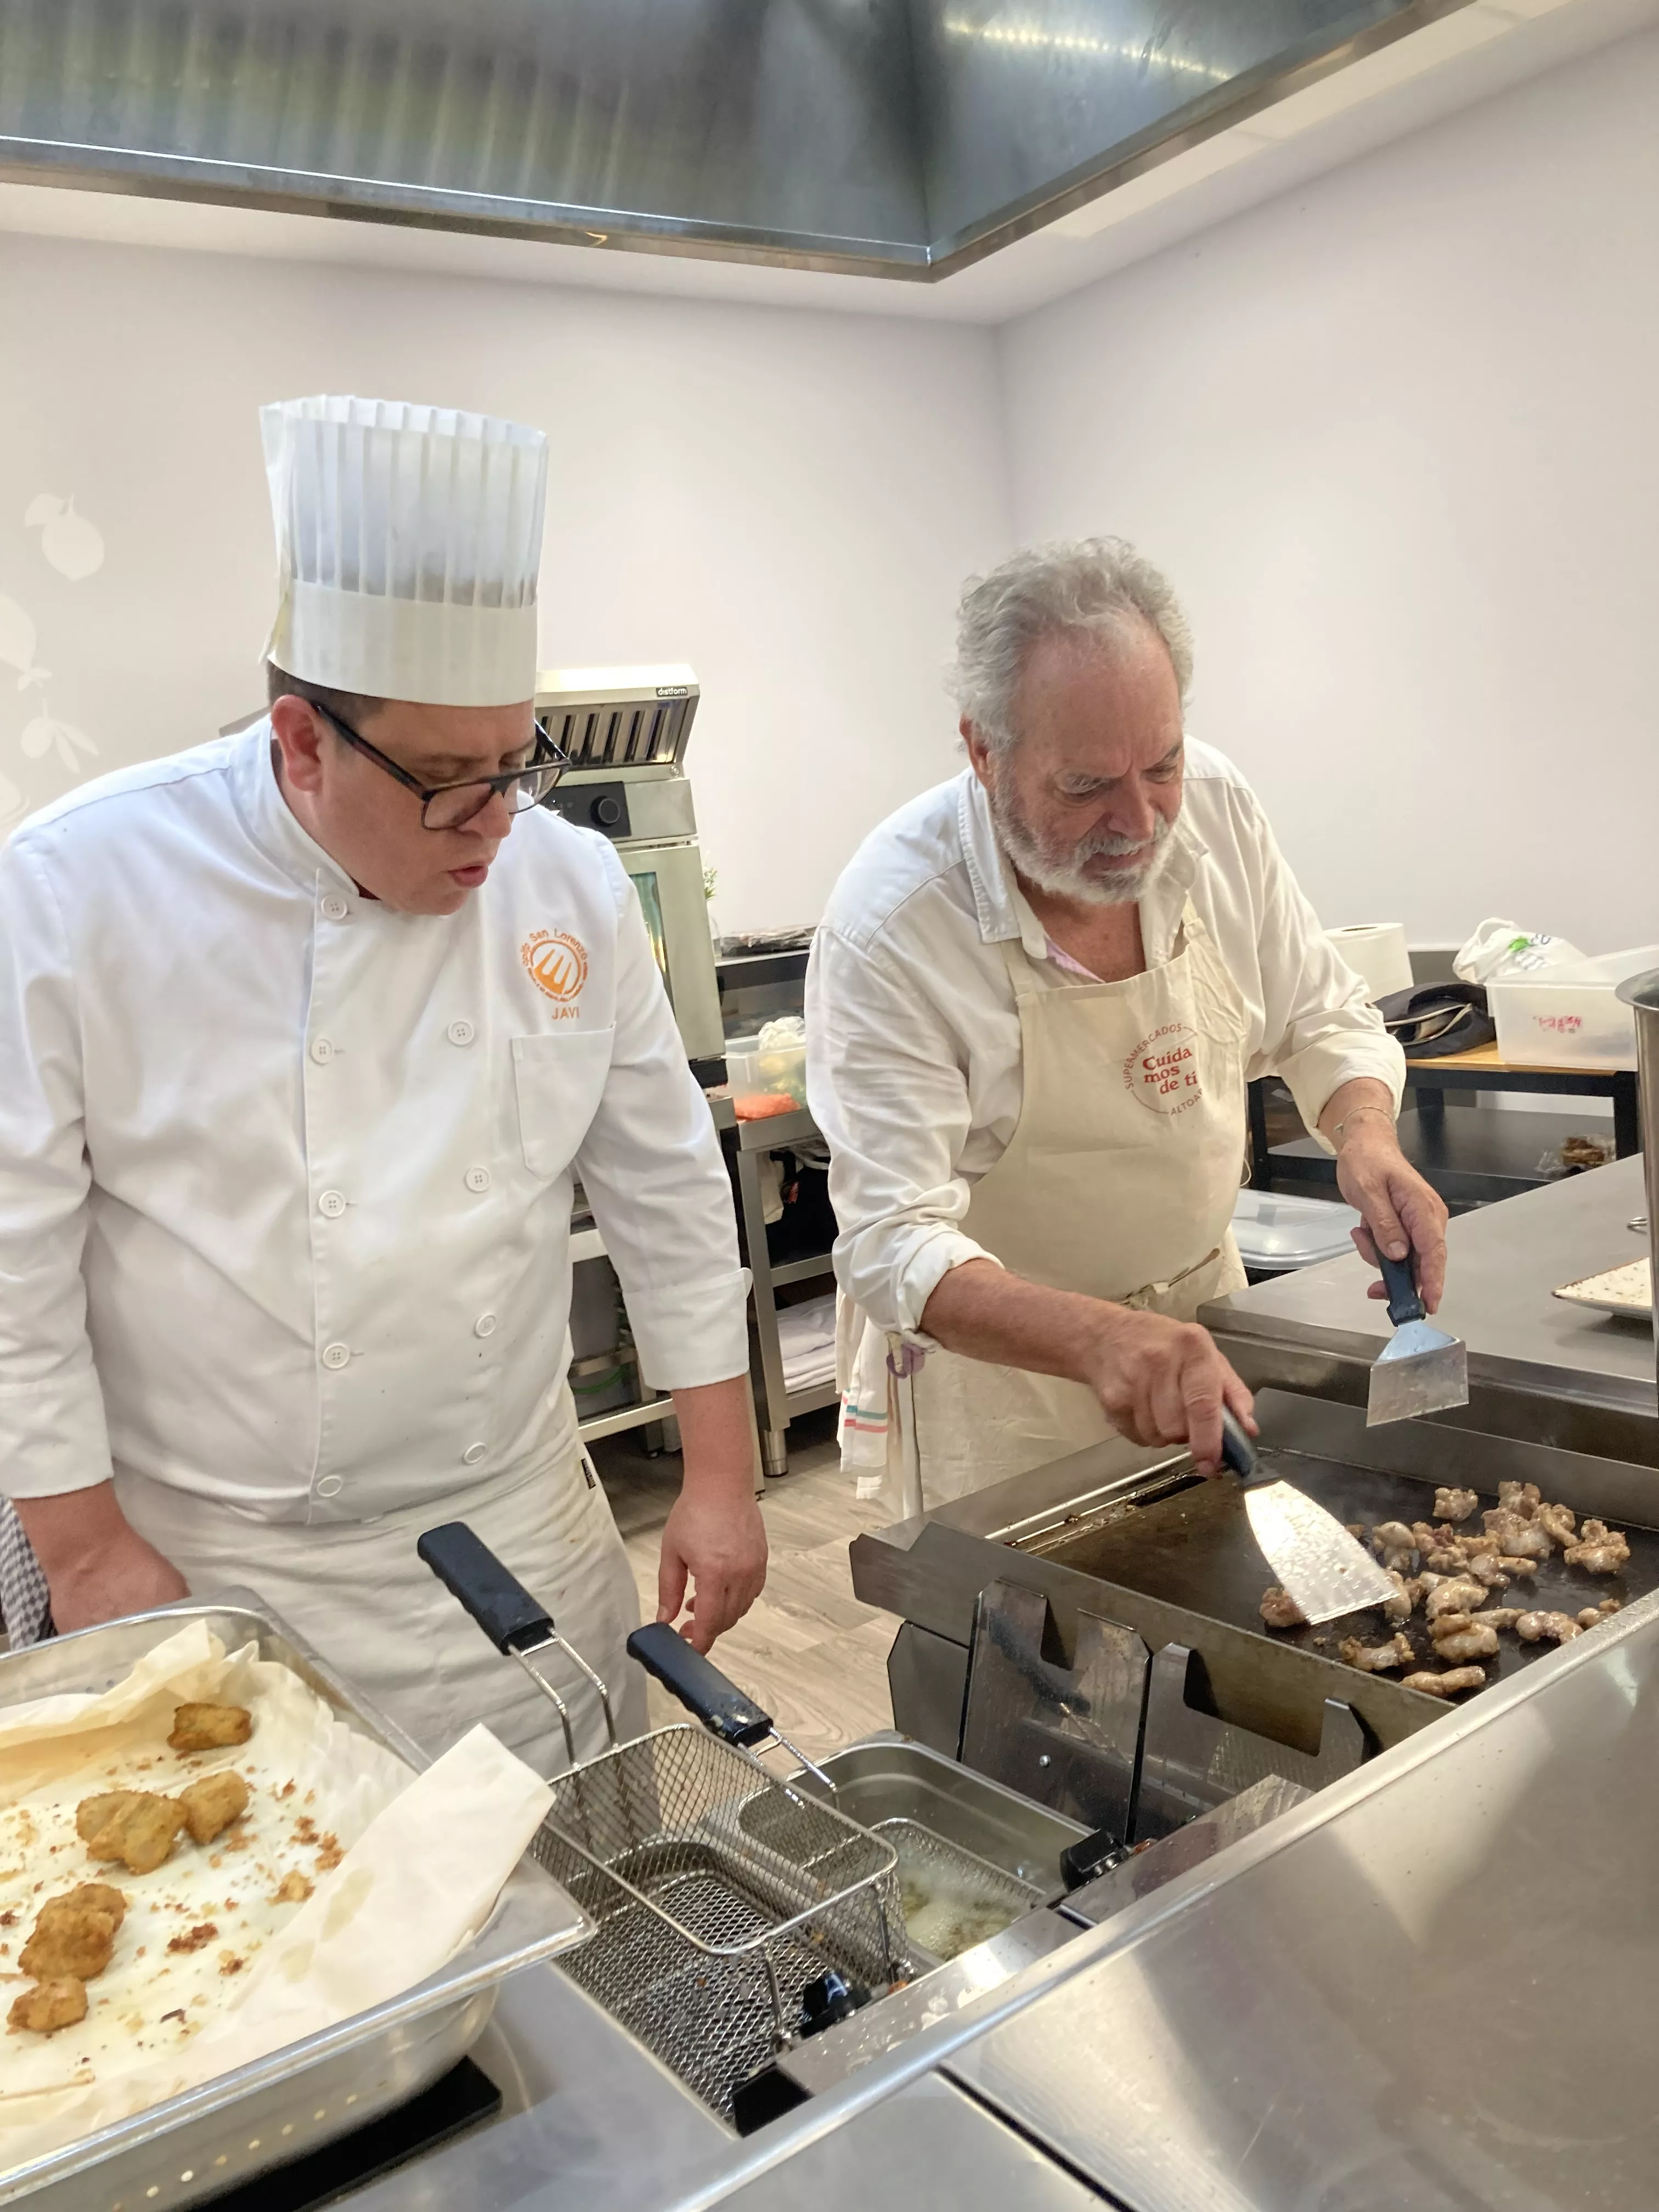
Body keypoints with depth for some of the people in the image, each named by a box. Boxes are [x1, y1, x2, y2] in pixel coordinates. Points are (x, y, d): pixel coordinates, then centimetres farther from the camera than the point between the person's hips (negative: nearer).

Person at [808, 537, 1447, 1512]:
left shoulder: (1215, 807, -13)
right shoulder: (890, 926, -28)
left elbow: (1323, 1019, 0)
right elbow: (894, 1245, -30)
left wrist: (1367, 1138, -21)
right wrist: (1096, 1339, -46)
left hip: (1201, 1312, 5)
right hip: (996, 1356, -5)